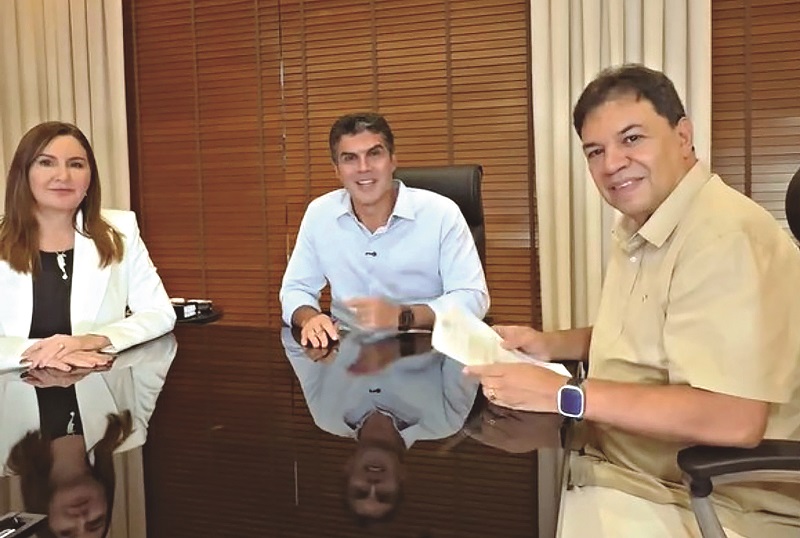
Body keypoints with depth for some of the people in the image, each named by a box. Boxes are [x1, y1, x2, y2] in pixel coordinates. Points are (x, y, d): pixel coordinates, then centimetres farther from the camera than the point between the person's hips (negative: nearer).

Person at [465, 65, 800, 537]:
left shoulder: (724, 237, -23)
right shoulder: (640, 230, 9)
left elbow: (734, 419, -30)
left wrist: (563, 395, -25)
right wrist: (553, 344, 7)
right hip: (627, 472, 9)